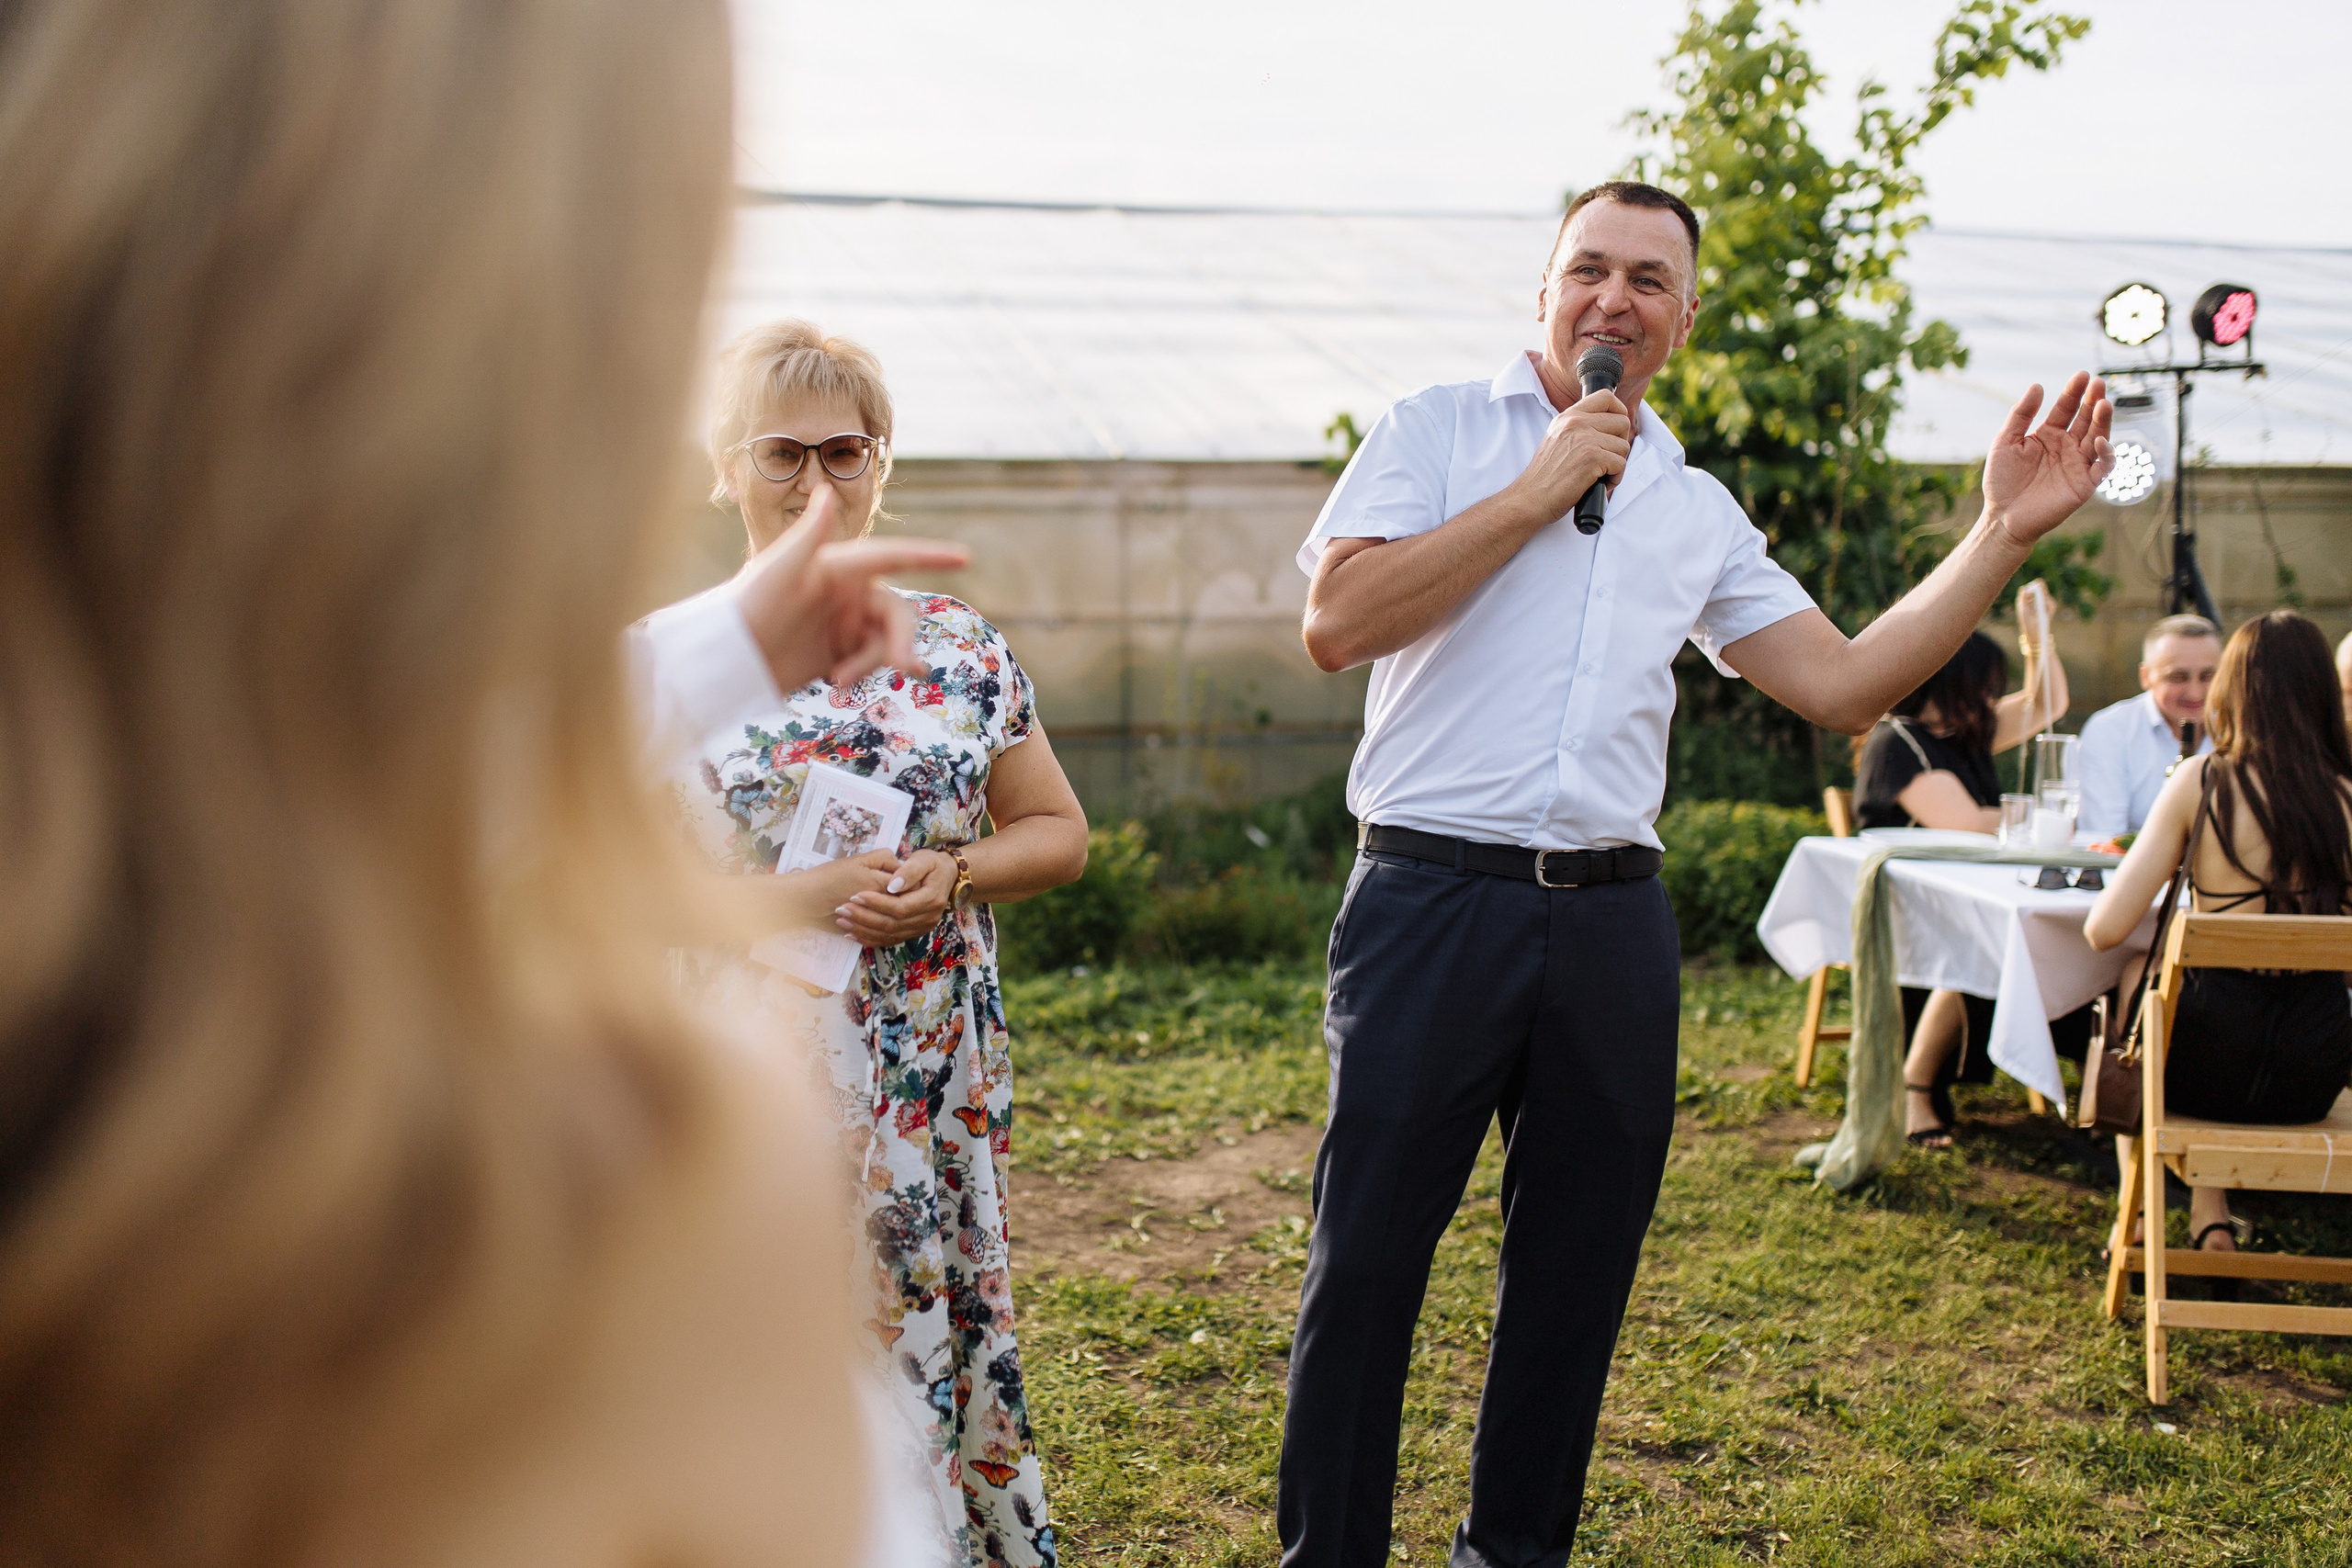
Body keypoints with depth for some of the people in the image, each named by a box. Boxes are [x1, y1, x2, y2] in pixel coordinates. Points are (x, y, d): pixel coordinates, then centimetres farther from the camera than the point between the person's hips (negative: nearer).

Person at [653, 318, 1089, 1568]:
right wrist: (795, 898, -15)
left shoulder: (955, 643, 7)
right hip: (752, 1070, -2)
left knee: (931, 1314, 9)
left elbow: (1058, 833, 11)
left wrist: (950, 877, -8)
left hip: (936, 1077, 3)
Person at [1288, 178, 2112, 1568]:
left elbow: (1845, 684, 10)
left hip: (1611, 923, 5)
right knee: (1366, 1259, -1)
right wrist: (1537, 491, -8)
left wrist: (2006, 533, 5)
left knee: (1578, 1266, 12)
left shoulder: (1697, 508, 16)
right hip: (1434, 898, -4)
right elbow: (1337, 622, -10)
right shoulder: (1442, 428, 4)